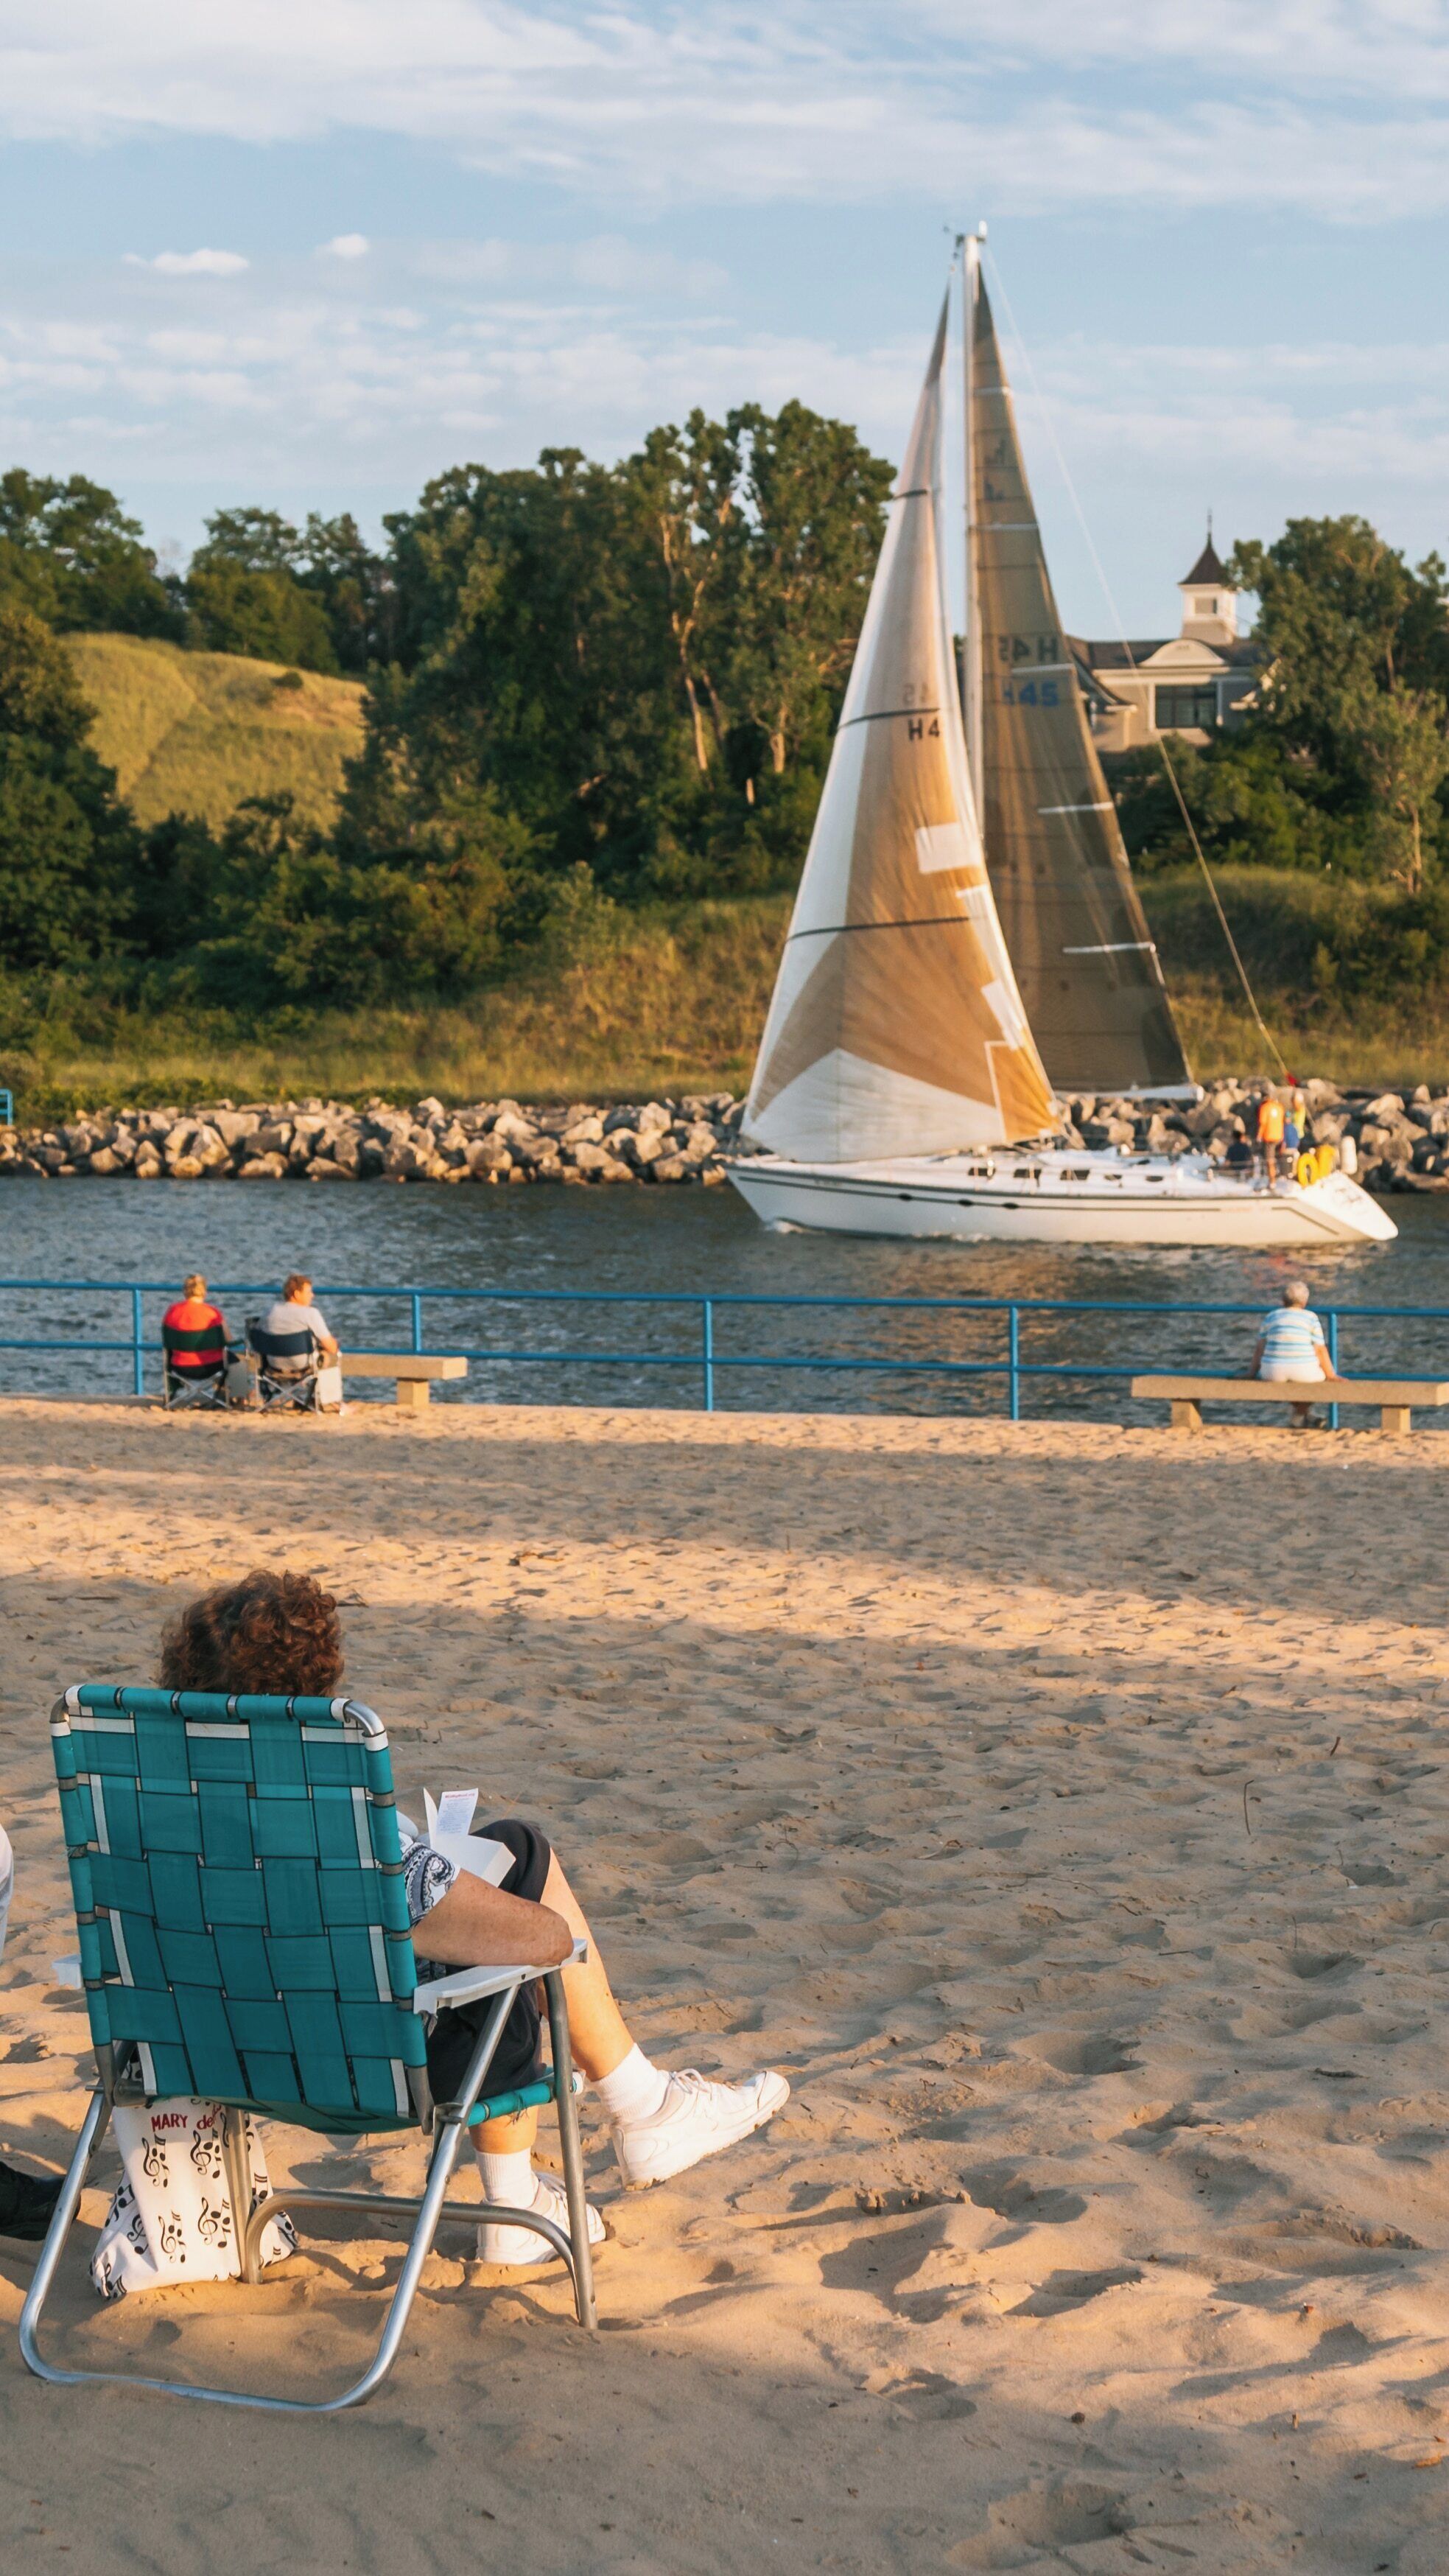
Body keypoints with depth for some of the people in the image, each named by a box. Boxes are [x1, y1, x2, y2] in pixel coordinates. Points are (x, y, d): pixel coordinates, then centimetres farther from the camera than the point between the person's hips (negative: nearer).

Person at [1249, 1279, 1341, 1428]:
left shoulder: (1271, 1317, 7)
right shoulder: (1311, 1318, 0)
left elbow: (1260, 1347, 8)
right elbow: (1320, 1350, -4)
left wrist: (1253, 1372, 19)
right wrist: (1331, 1375, 4)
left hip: (1275, 1374, 2)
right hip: (1303, 1373, -2)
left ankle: (1304, 1412, 36)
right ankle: (1300, 1416, 29)